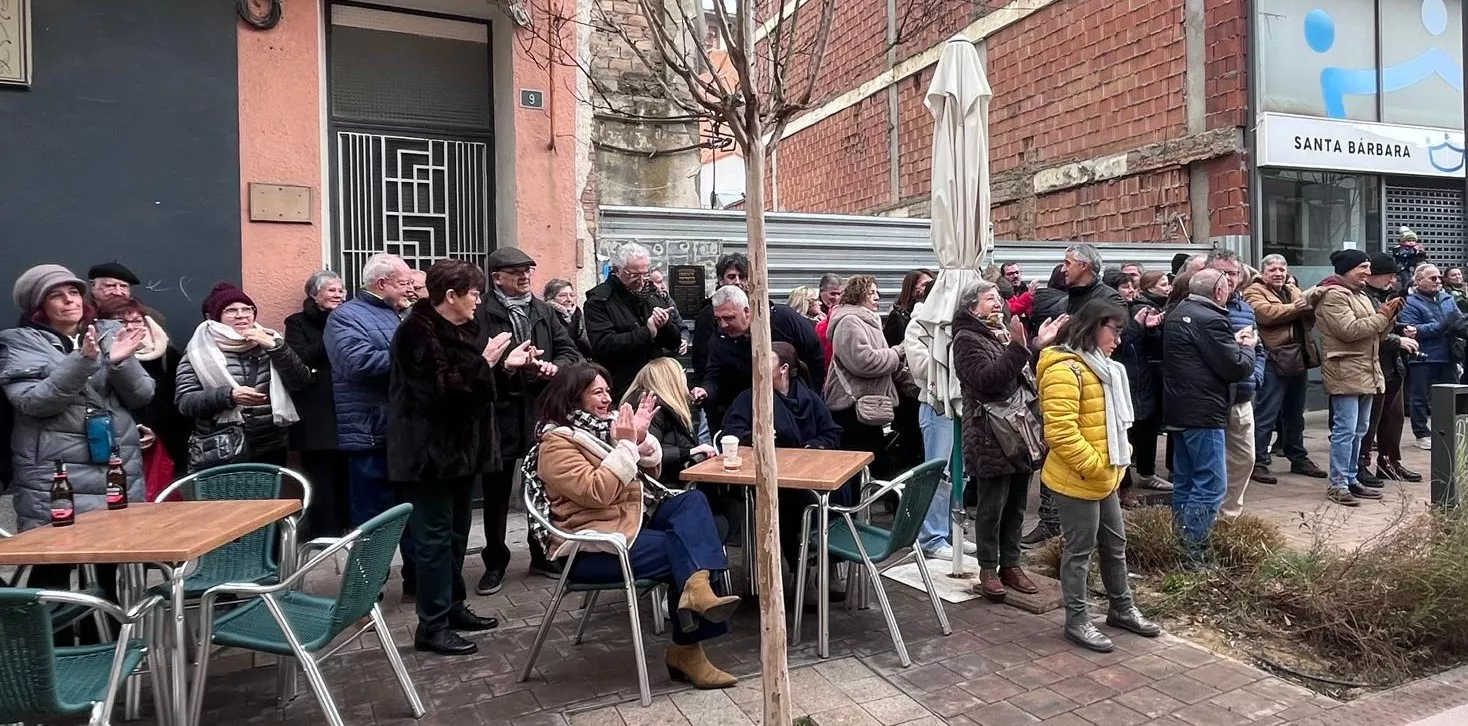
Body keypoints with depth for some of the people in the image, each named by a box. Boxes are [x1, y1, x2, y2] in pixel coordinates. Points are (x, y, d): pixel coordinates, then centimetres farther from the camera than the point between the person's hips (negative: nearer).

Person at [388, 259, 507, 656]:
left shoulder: (460, 328, 13)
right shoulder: (418, 332, -17)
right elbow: (440, 390, -25)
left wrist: (502, 362, 8)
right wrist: (484, 363, -24)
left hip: (459, 445, 10)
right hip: (431, 451, -10)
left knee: (456, 531, 17)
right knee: (435, 536, -4)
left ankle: (453, 607, 29)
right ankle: (431, 627, 5)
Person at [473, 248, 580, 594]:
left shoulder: (544, 311, 12)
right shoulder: (480, 313, -7)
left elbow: (570, 351, 10)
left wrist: (554, 366, -10)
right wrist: (503, 365, -28)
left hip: (542, 410, 5)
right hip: (498, 412, -4)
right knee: (496, 493, 7)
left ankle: (543, 555, 29)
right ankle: (495, 564, 22)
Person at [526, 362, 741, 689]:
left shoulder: (604, 424, 13)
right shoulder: (556, 443, -11)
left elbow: (649, 471, 16)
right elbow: (596, 492, -24)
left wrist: (641, 438, -4)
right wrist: (626, 444, -20)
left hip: (634, 517, 8)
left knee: (692, 500, -17)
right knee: (682, 552, -21)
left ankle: (697, 588, -36)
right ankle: (687, 649, -11)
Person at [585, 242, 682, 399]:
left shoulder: (651, 296, 14)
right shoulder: (598, 300, -6)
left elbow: (675, 342, 12)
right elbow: (603, 346, -21)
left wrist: (665, 325, -10)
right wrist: (646, 333, -19)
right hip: (622, 390, -5)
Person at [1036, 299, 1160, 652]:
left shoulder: (1100, 366, 15)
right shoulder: (1066, 370, -21)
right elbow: (1060, 431, -28)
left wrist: (1117, 458, 14)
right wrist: (1093, 464, -23)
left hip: (1104, 478, 10)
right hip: (1077, 480, -10)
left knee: (1115, 545, 19)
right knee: (1079, 549, 2)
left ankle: (1122, 608, 35)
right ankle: (1076, 620, 15)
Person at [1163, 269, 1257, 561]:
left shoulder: (1177, 314, 12)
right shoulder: (1210, 320, -17)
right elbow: (1238, 368, -15)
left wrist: (1233, 341, 15)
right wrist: (1247, 347, 4)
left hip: (1180, 411, 10)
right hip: (1204, 414, -10)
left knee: (1184, 483, 15)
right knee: (1210, 487, -6)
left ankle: (1179, 545, 22)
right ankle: (1193, 553, -6)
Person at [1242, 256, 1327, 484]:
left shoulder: (1294, 291, 19)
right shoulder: (1254, 292, -3)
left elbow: (1310, 313, 7)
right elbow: (1265, 313, -21)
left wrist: (1308, 305, -14)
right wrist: (1293, 308, -13)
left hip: (1299, 360, 8)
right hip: (1274, 360, -8)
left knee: (1295, 414, 18)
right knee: (1266, 415, -6)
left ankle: (1298, 458, 29)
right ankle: (1259, 463, -1)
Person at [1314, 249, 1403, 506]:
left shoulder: (1360, 294, 20)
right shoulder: (1333, 295, -10)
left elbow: (1376, 332, 21)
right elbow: (1350, 330, -20)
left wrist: (1390, 314, 5)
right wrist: (1381, 315, -11)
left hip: (1366, 371, 10)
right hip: (1345, 372, -10)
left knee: (1359, 430, 13)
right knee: (1346, 429, -10)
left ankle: (1351, 479, 20)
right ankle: (1338, 485, -6)